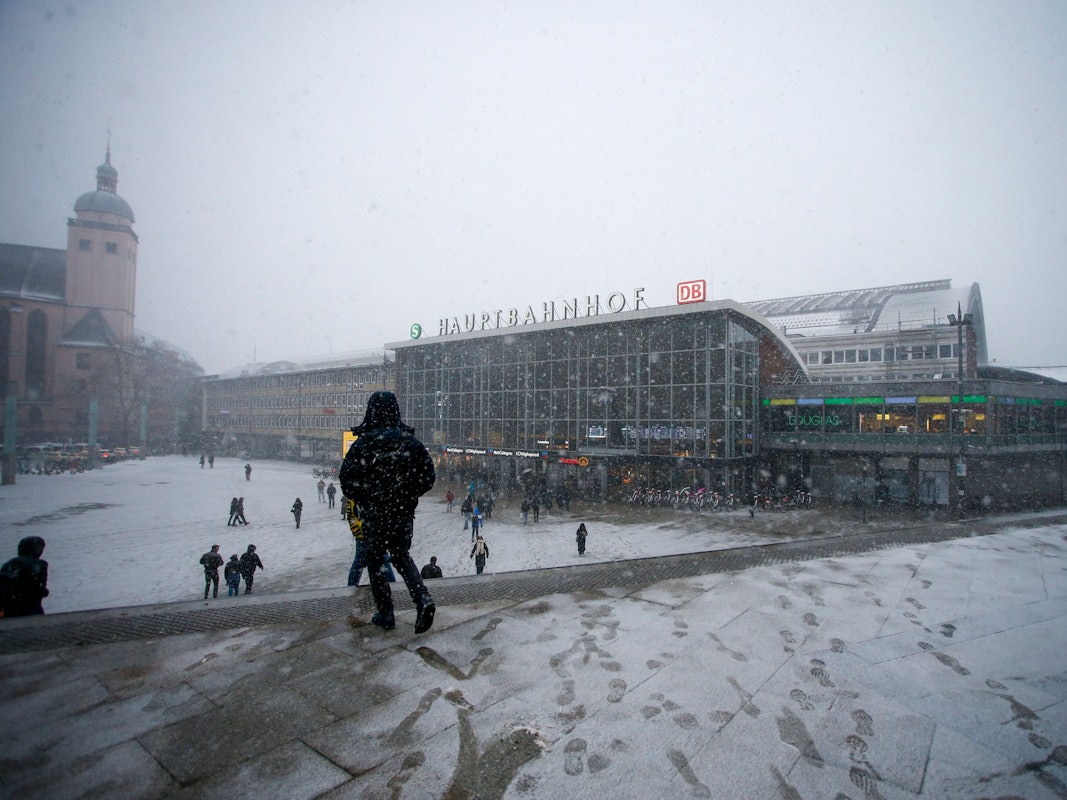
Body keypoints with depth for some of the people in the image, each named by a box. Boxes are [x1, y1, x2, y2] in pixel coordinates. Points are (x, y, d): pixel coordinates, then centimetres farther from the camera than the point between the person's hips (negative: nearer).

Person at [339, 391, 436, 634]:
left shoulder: (363, 444, -14)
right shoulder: (411, 442, -4)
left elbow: (347, 481, -14)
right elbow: (428, 477, -1)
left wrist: (362, 500, 6)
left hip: (374, 515, -3)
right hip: (405, 514, 3)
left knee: (375, 562, 15)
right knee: (402, 557, 20)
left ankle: (385, 614, 18)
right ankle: (423, 600, -1)